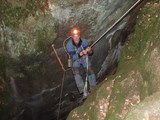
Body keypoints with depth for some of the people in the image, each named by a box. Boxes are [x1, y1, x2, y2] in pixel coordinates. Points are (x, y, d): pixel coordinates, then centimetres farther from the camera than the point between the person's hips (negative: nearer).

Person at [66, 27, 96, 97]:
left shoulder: (84, 41, -24)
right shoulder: (69, 45, -28)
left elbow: (91, 53, -17)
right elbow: (73, 57, -35)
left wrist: (89, 50, -41)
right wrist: (81, 53, -52)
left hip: (84, 58, 1)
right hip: (75, 59, -1)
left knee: (90, 71, -14)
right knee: (76, 73, -23)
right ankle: (82, 91, -24)